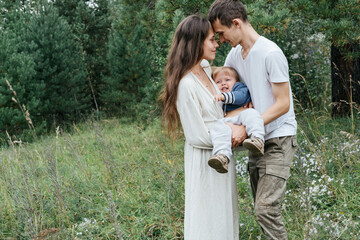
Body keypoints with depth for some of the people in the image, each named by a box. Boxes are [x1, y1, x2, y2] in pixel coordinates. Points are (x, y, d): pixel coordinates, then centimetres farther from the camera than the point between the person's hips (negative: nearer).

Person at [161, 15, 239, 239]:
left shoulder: (205, 67, 2)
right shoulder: (186, 84, -24)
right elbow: (198, 137, -21)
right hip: (204, 160, -9)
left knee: (225, 214, 18)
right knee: (208, 221, 3)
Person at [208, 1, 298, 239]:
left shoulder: (270, 54, -17)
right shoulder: (235, 54, 9)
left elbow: (283, 104, -17)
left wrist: (245, 129, -21)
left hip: (279, 139, -8)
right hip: (257, 140, 8)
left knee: (266, 209, -16)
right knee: (263, 208, 10)